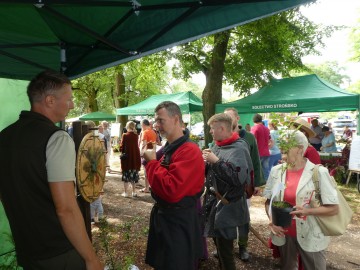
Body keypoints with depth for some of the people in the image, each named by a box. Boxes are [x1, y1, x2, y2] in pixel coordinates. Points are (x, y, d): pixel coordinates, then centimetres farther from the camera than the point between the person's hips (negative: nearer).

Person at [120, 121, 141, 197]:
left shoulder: (125, 135, -10)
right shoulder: (136, 135, -1)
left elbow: (122, 147, -8)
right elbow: (136, 146, 7)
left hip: (127, 158, -3)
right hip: (135, 158, 3)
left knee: (126, 175, 8)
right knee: (133, 175, 14)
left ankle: (125, 192, 12)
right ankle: (133, 192, 19)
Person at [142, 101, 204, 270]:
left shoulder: (189, 151, -26)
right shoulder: (168, 148, 5)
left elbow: (171, 191, -34)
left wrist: (152, 162, -22)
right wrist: (151, 161, -1)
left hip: (179, 220, -9)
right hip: (163, 214, 9)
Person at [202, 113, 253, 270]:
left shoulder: (239, 148, -17)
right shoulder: (217, 146, 6)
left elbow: (239, 177, -28)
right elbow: (209, 172, 15)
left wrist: (216, 161, -25)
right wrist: (205, 162, -7)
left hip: (227, 206, -8)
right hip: (214, 201, 8)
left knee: (225, 248, 5)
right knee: (219, 243, 22)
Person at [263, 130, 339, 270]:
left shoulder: (319, 172, -13)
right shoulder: (276, 171, -2)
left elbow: (333, 208, -11)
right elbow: (268, 201, 6)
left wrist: (308, 211, -26)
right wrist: (272, 220, -10)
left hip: (311, 237, -3)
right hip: (284, 234, 3)